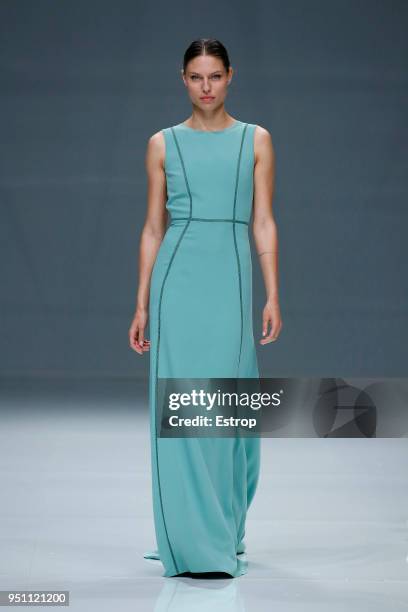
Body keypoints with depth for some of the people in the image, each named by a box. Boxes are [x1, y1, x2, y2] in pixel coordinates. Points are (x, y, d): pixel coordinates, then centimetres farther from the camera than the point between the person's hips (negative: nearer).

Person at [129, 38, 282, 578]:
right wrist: (142, 305, 4)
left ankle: (227, 532, 22)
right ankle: (191, 542, 3)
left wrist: (273, 296, -4)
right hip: (177, 278, 0)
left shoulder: (256, 140, 8)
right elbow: (153, 228, 9)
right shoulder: (163, 144, 9)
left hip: (230, 279, 0)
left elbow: (263, 223, 5)